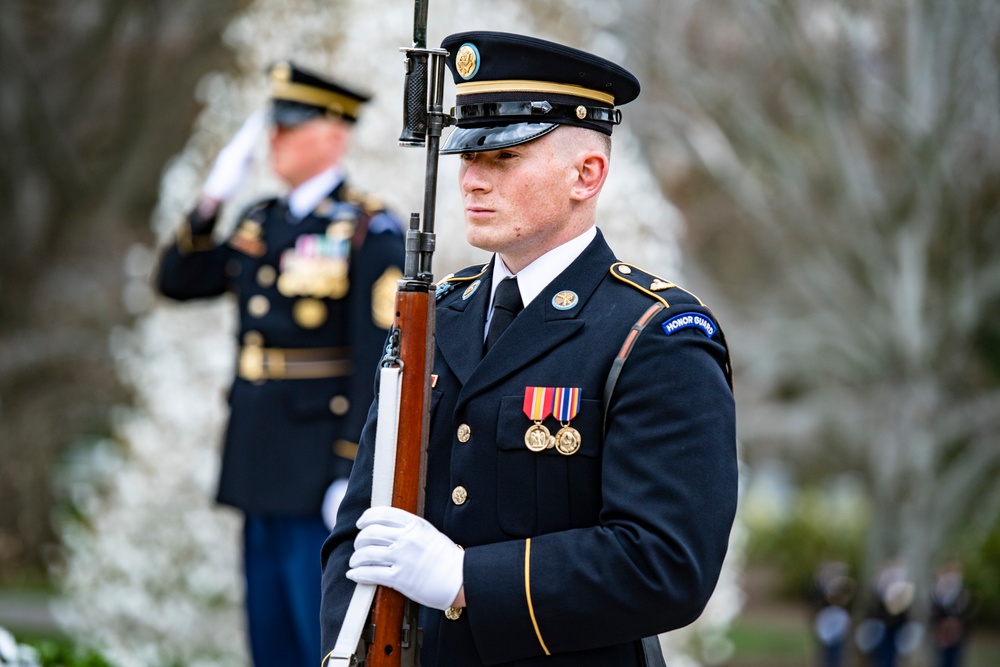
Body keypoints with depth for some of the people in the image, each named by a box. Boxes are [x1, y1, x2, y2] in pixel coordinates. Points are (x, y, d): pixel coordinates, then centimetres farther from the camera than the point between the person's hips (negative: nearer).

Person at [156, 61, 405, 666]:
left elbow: (379, 360, -15)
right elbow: (178, 281, 13)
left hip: (321, 467, -7)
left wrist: (353, 474, -19)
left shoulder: (371, 231, -9)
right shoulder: (261, 224, 13)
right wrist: (213, 199, 1)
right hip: (261, 463, 7)